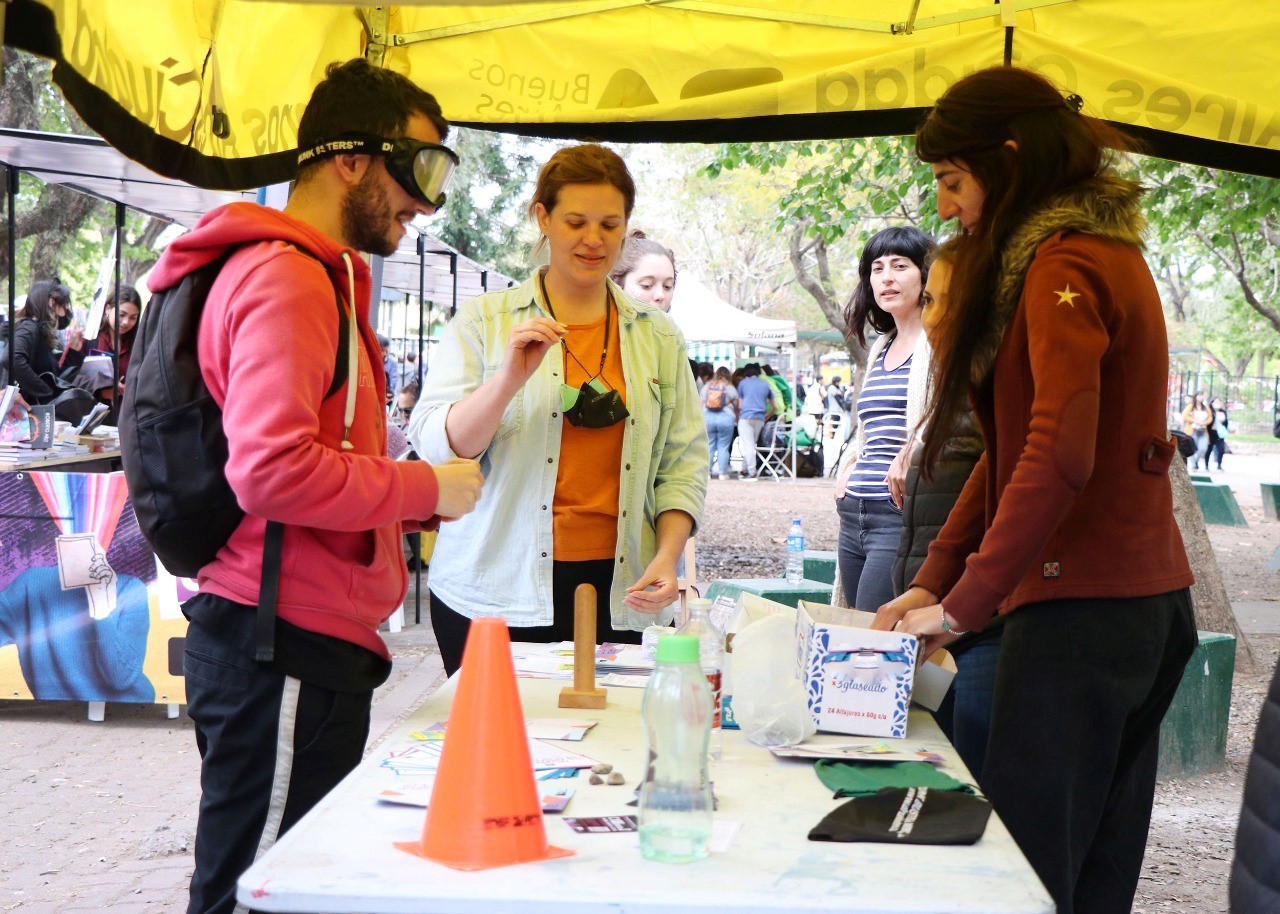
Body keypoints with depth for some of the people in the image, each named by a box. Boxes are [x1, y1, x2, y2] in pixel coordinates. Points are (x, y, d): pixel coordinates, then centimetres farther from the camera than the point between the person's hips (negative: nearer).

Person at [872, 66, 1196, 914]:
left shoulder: (1063, 266, -12)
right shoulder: (1108, 252, 18)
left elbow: (1057, 457, -25)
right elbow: (1015, 447, 18)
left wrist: (963, 606, -18)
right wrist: (933, 581, 14)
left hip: (1079, 612, -10)